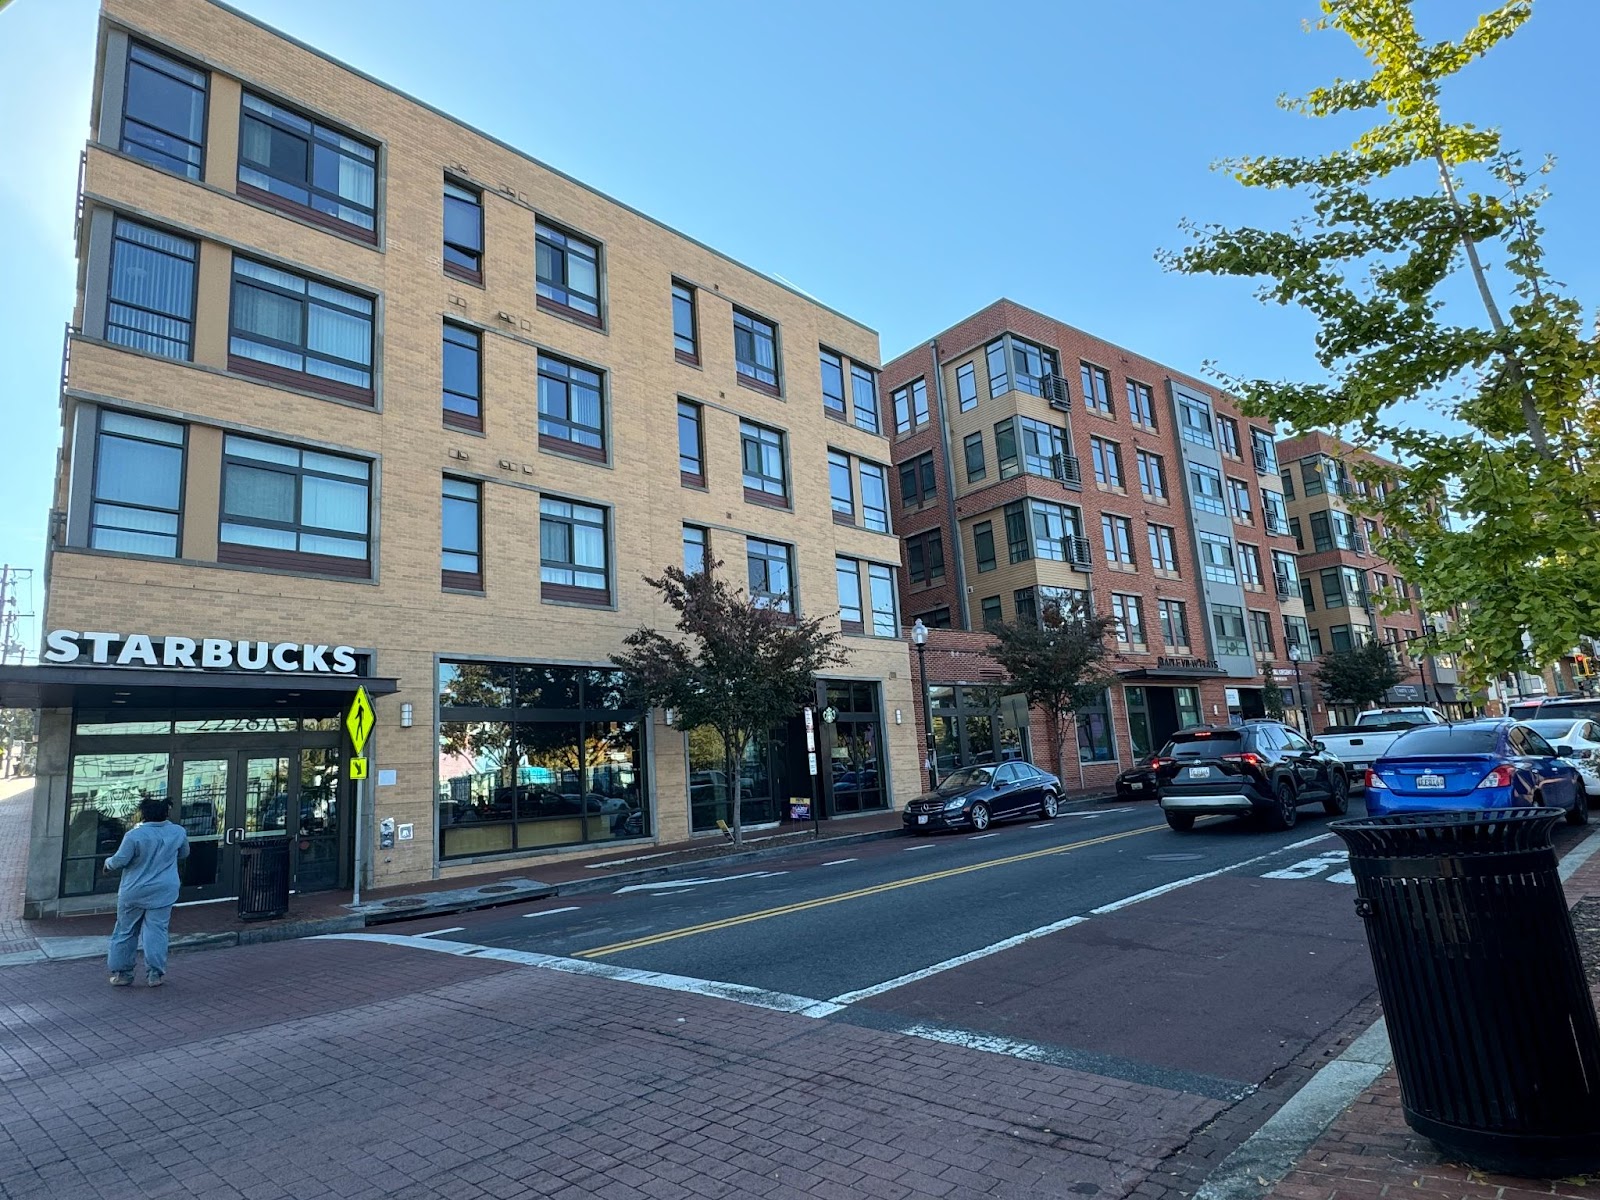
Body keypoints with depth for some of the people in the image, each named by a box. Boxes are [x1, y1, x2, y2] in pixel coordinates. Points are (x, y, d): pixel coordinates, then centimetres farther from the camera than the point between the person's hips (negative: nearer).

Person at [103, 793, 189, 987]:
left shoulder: (134, 835, -16)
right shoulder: (178, 832, -3)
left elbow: (119, 861, -10)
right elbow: (184, 854, 14)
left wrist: (108, 862, 12)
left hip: (133, 893, -2)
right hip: (162, 892, 2)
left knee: (125, 932, 14)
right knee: (156, 931, 5)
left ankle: (121, 972, 21)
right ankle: (155, 974, 5)